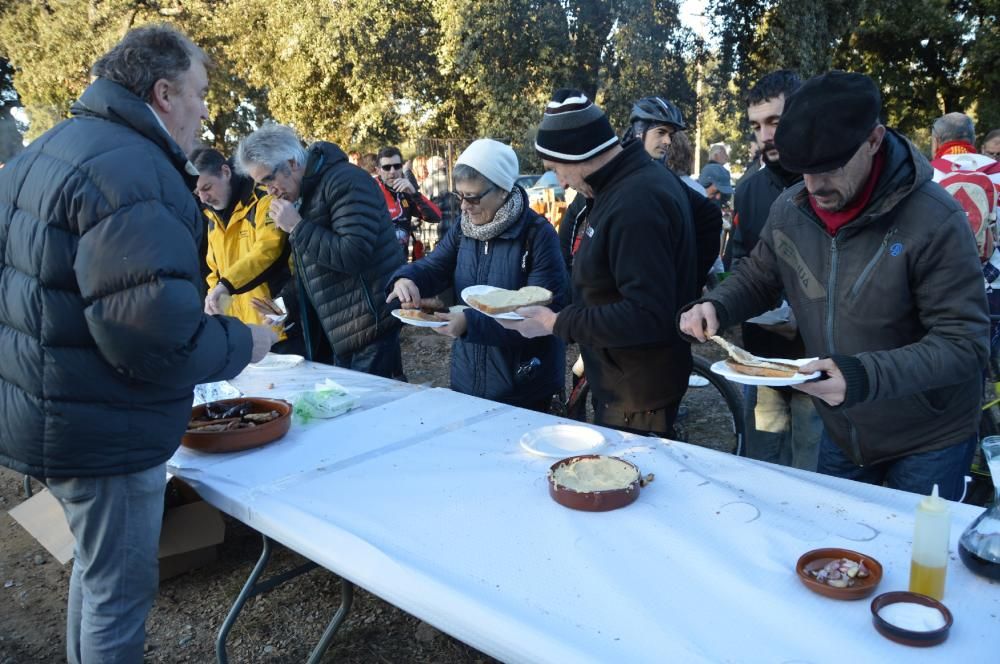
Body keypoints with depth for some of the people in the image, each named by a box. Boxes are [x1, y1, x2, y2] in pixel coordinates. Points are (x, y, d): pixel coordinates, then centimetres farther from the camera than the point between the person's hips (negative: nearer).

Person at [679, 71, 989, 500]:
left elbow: (964, 344, -25)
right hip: (840, 434, 5)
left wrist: (865, 376, -41)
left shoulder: (934, 221, -24)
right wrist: (715, 306, -14)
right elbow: (757, 279, 7)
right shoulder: (789, 208, -9)